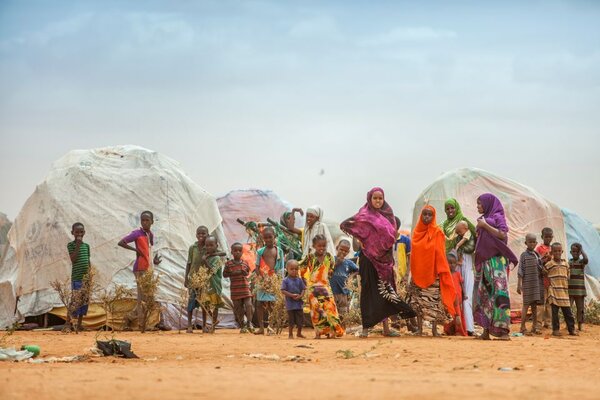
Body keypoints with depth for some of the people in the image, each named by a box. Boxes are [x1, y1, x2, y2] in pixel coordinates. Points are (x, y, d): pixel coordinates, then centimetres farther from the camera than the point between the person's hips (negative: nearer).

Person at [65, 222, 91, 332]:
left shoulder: (86, 246, 12)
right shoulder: (71, 245, -2)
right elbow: (73, 259, -14)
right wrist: (78, 245, -16)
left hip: (86, 278, 5)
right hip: (76, 278, -5)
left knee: (84, 301, 5)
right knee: (75, 300, -12)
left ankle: (79, 325, 11)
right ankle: (68, 323, -3)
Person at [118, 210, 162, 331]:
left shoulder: (151, 235, 14)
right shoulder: (137, 233, -8)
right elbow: (121, 242, -15)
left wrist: (154, 261, 4)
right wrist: (135, 249, -18)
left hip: (149, 268, 8)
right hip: (140, 269, -8)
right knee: (142, 296, -8)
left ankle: (131, 317, 20)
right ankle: (142, 324, -7)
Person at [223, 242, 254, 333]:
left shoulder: (245, 263, 5)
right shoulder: (229, 264, -1)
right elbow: (224, 274, -1)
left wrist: (245, 273, -4)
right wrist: (234, 273, -14)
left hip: (245, 287, 1)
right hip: (235, 289, -1)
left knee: (248, 305, -11)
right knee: (238, 308, 3)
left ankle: (249, 323, 1)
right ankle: (242, 326, 14)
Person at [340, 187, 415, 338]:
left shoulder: (387, 215, 10)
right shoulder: (364, 215, -4)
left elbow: (391, 237, 16)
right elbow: (344, 225, -11)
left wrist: (391, 261, 7)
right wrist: (358, 239, -11)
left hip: (384, 258, 5)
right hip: (369, 258, -5)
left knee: (385, 293, 6)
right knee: (369, 291, -5)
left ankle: (386, 328, 9)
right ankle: (366, 328, -3)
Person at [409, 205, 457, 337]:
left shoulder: (437, 232, -3)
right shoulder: (417, 231, 8)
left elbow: (440, 253, -3)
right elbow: (414, 252, 12)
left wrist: (441, 270, -8)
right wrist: (413, 272, 8)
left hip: (432, 272, -3)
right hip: (418, 272, 3)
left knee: (434, 300, -2)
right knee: (418, 301, 4)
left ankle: (434, 329, 3)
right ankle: (419, 328, 9)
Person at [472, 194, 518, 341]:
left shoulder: (497, 216, 0)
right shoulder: (483, 219, 20)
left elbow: (502, 234, -14)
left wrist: (485, 225, -11)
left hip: (495, 261, -8)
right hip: (483, 262, 8)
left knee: (499, 293, -15)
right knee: (483, 294, 2)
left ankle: (503, 330, -21)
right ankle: (486, 330, 1)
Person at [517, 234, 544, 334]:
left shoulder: (537, 255, 13)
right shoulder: (524, 255, -3)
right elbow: (521, 270, -7)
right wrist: (519, 284, -12)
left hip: (537, 283, 6)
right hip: (528, 283, -5)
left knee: (535, 305, 9)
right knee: (526, 304, -5)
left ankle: (535, 326, 14)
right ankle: (522, 327, -2)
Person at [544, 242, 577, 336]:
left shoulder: (565, 264, 10)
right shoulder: (549, 264, -2)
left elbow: (567, 277, 17)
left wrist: (566, 286, 8)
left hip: (564, 292, 3)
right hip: (554, 291, -3)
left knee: (568, 312, 4)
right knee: (555, 312, -1)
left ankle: (571, 329, 8)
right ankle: (555, 329, 6)